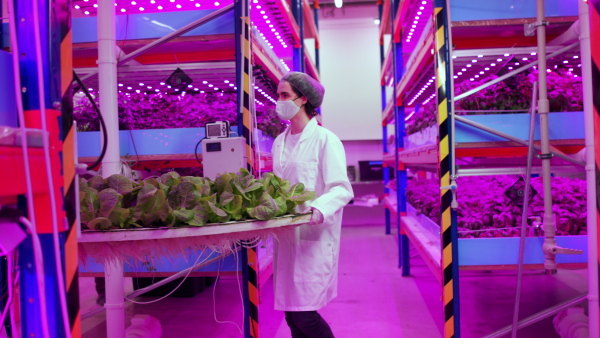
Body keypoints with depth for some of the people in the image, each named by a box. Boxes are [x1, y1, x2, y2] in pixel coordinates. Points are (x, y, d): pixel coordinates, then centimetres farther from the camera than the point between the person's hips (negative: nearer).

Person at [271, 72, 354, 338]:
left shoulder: (324, 139, -7)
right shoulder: (280, 142, 13)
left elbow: (342, 189, -14)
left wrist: (318, 209, -30)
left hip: (313, 237, -6)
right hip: (286, 236, 6)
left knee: (304, 316, -6)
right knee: (292, 315, 9)